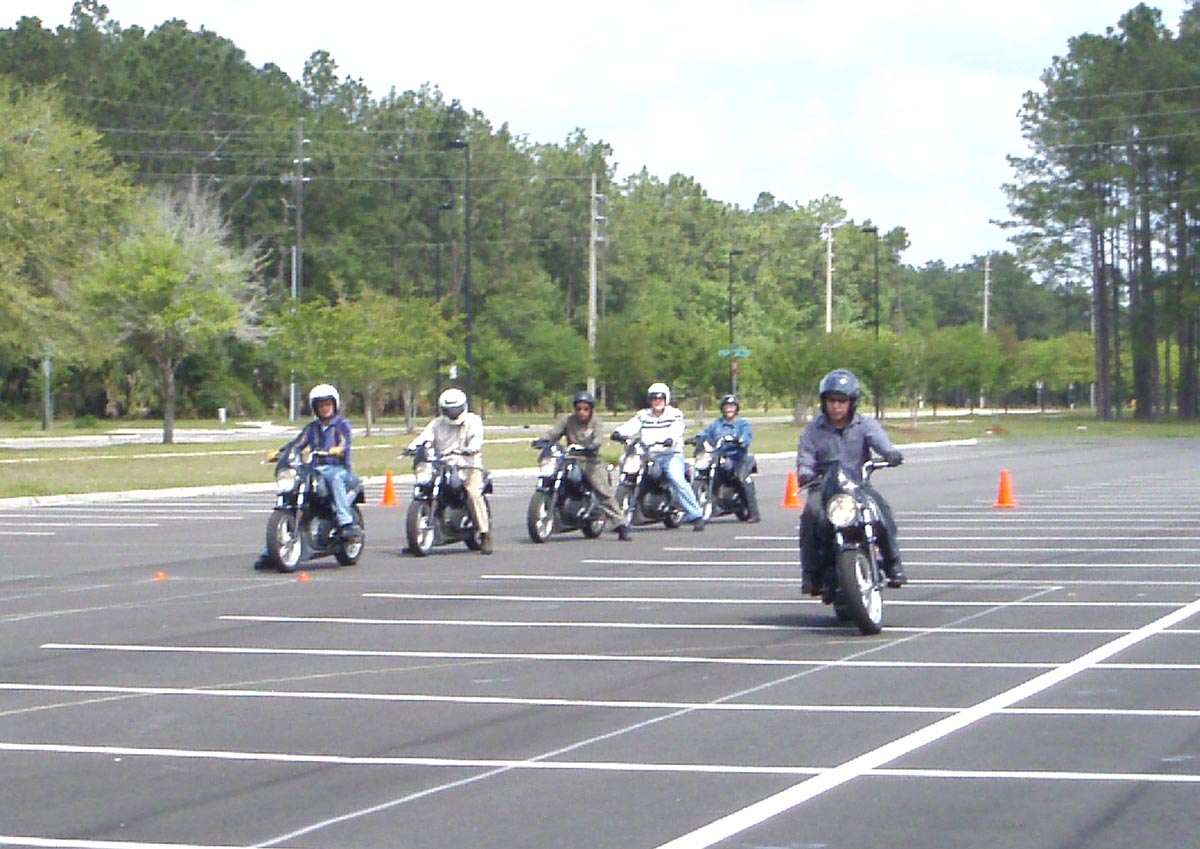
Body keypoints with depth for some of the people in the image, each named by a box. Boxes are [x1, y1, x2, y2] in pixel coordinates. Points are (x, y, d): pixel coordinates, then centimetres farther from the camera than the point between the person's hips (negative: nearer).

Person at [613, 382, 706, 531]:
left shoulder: (675, 414, 7)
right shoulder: (643, 415, 17)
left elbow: (677, 429, -13)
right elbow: (631, 426, -1)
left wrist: (670, 439, -37)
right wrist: (619, 432, -23)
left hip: (671, 454, -4)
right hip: (648, 456, 4)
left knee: (677, 479, -27)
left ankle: (696, 515, -23)